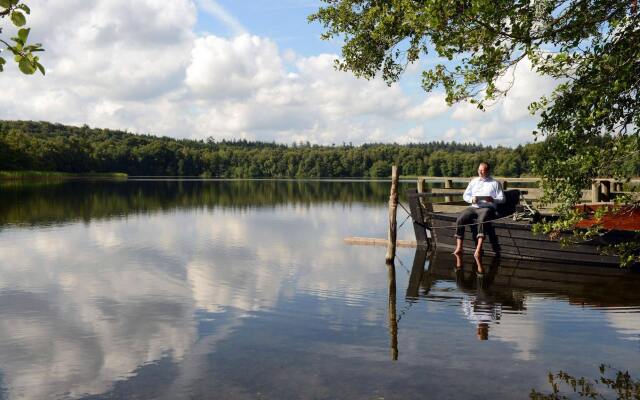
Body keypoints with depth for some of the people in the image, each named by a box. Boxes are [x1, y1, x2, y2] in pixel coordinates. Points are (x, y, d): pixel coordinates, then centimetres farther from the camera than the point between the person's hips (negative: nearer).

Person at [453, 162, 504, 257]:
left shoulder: (495, 183, 14)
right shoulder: (474, 181, 25)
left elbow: (502, 199, 6)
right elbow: (465, 195, 21)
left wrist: (493, 200, -15)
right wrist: (472, 199, -2)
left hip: (487, 208, -4)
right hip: (473, 207, 4)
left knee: (481, 220, -38)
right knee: (460, 219, -25)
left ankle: (479, 248, -47)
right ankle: (459, 248, -28)